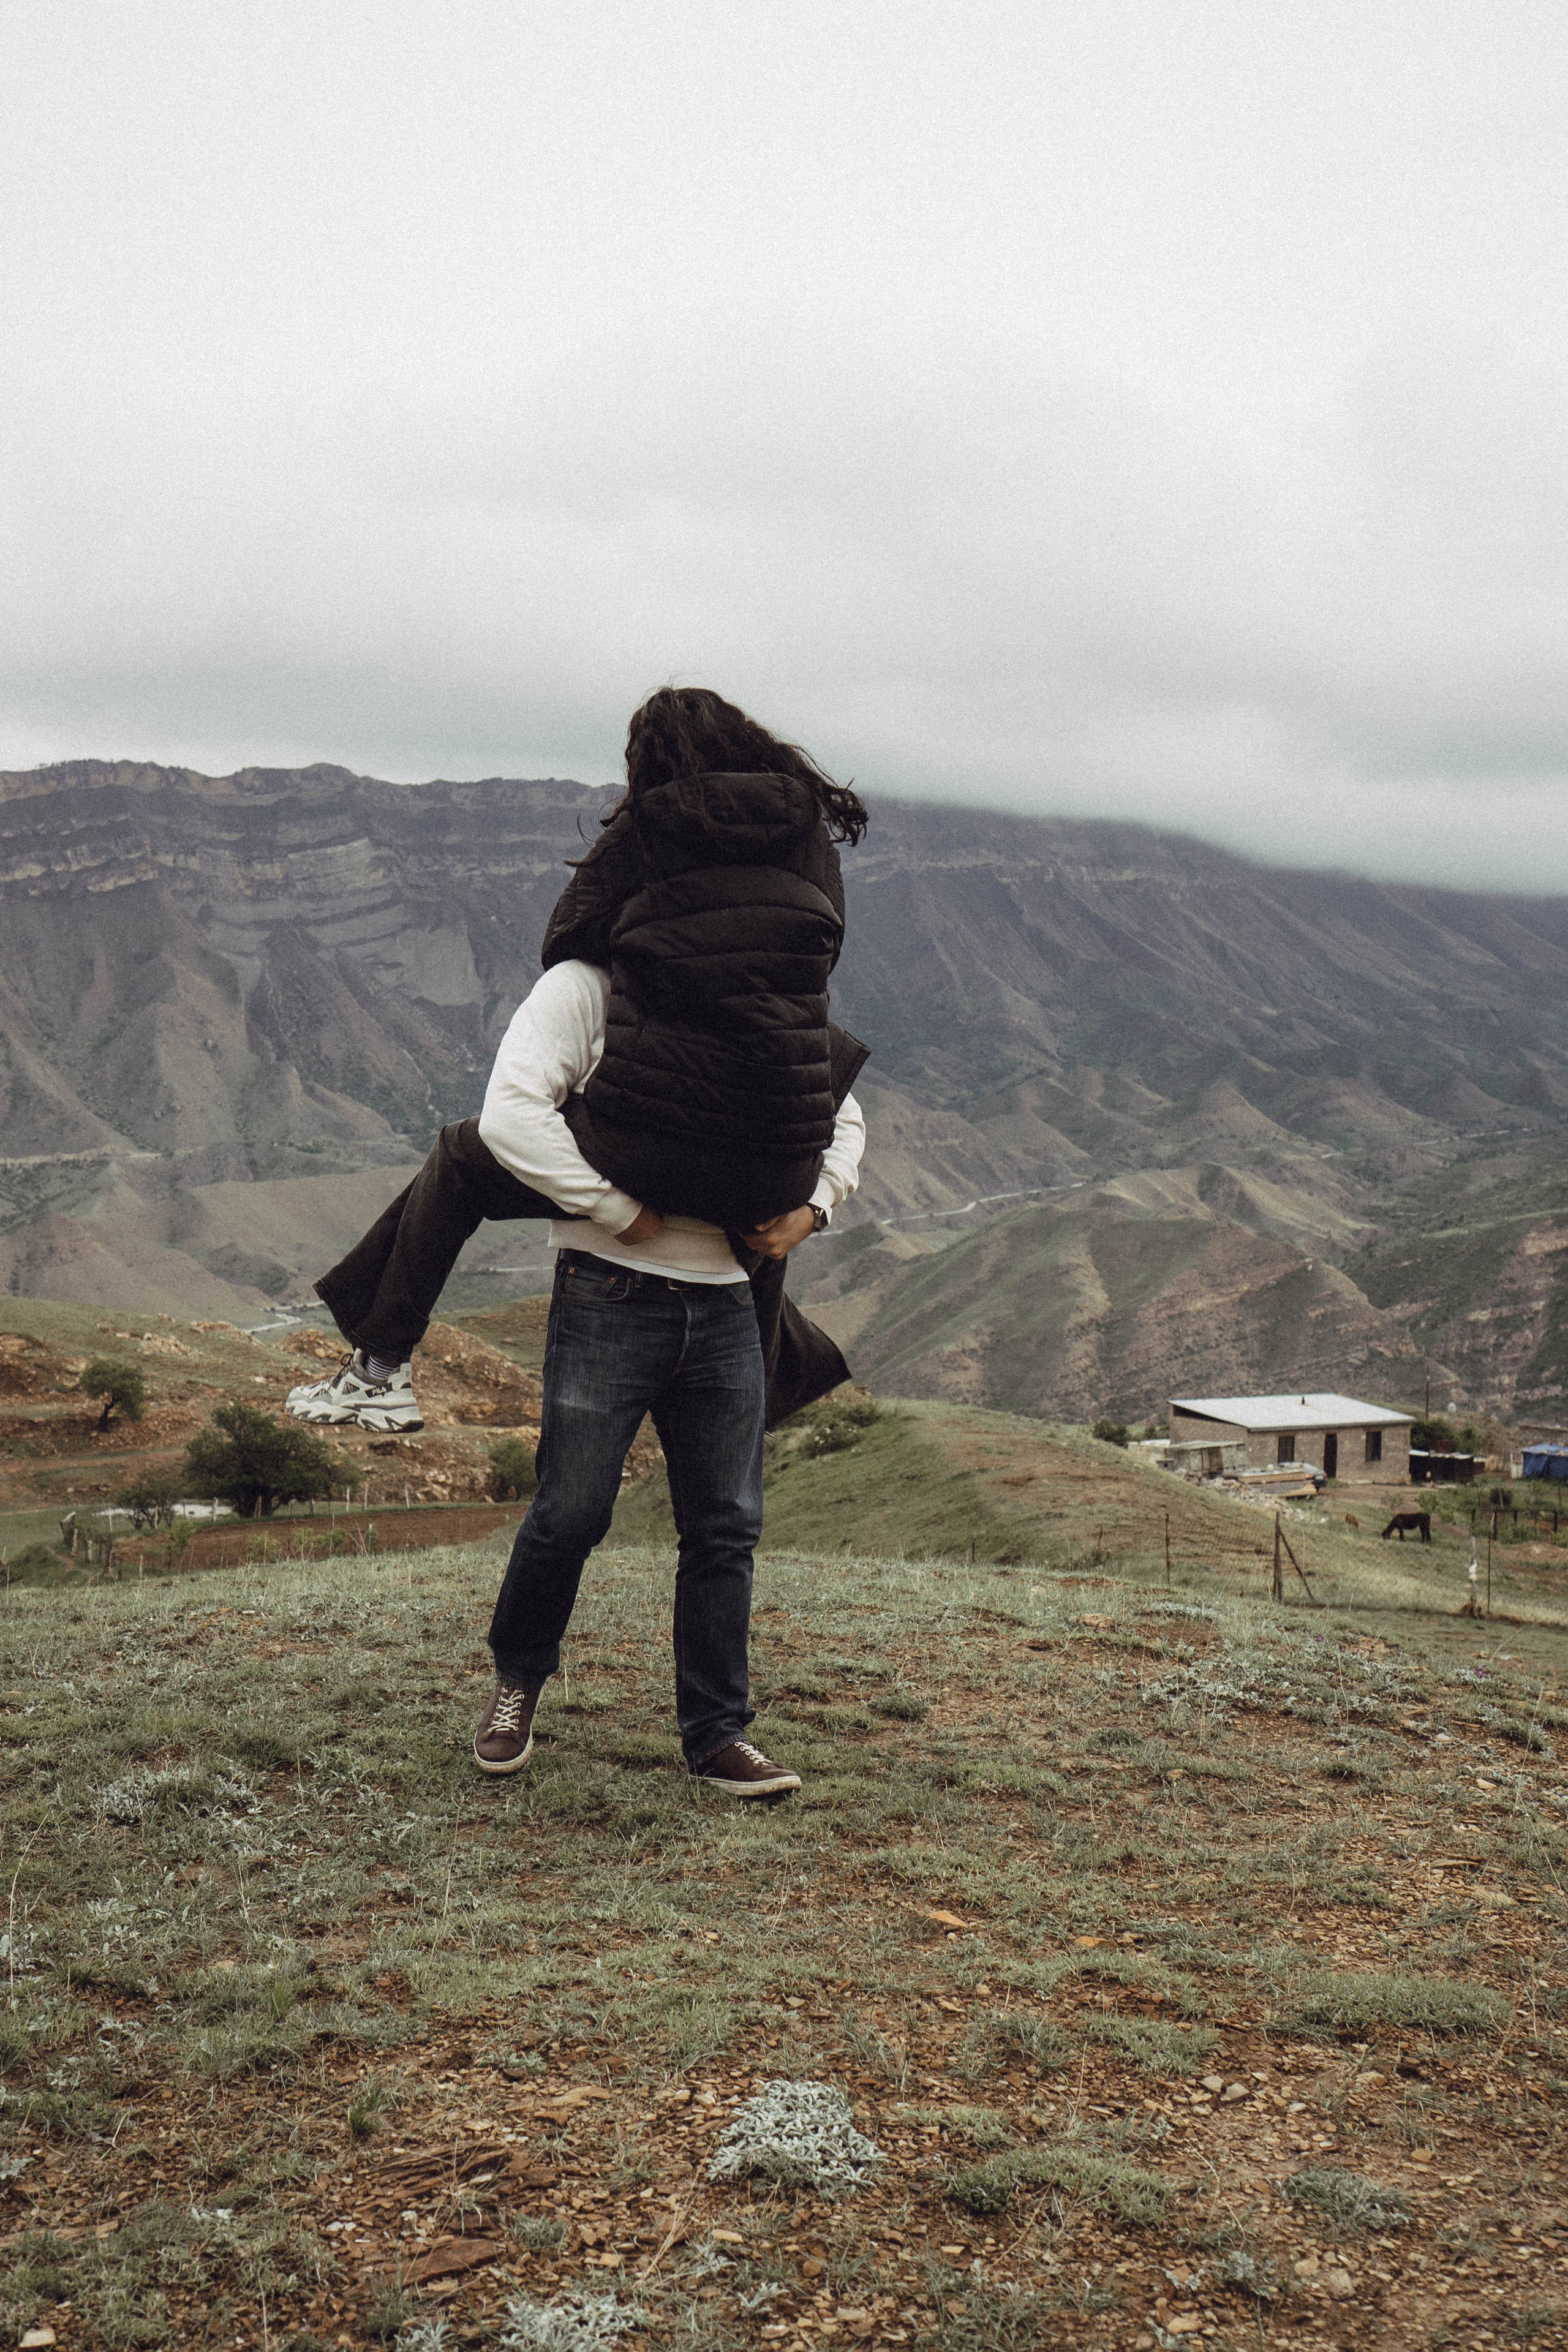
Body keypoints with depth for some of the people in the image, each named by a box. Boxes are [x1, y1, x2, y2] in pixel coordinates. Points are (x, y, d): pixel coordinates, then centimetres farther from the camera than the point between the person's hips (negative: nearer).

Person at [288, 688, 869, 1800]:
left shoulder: (769, 1005, 13)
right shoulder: (585, 988, -3)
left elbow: (844, 1114, 21)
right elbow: (511, 1111, -14)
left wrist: (813, 1206, 6)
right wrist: (616, 1213, -12)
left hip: (728, 1304, 4)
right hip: (612, 1298, -4)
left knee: (728, 1529, 8)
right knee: (571, 1512, 1)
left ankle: (720, 1734, 19)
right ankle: (518, 1678, 27)